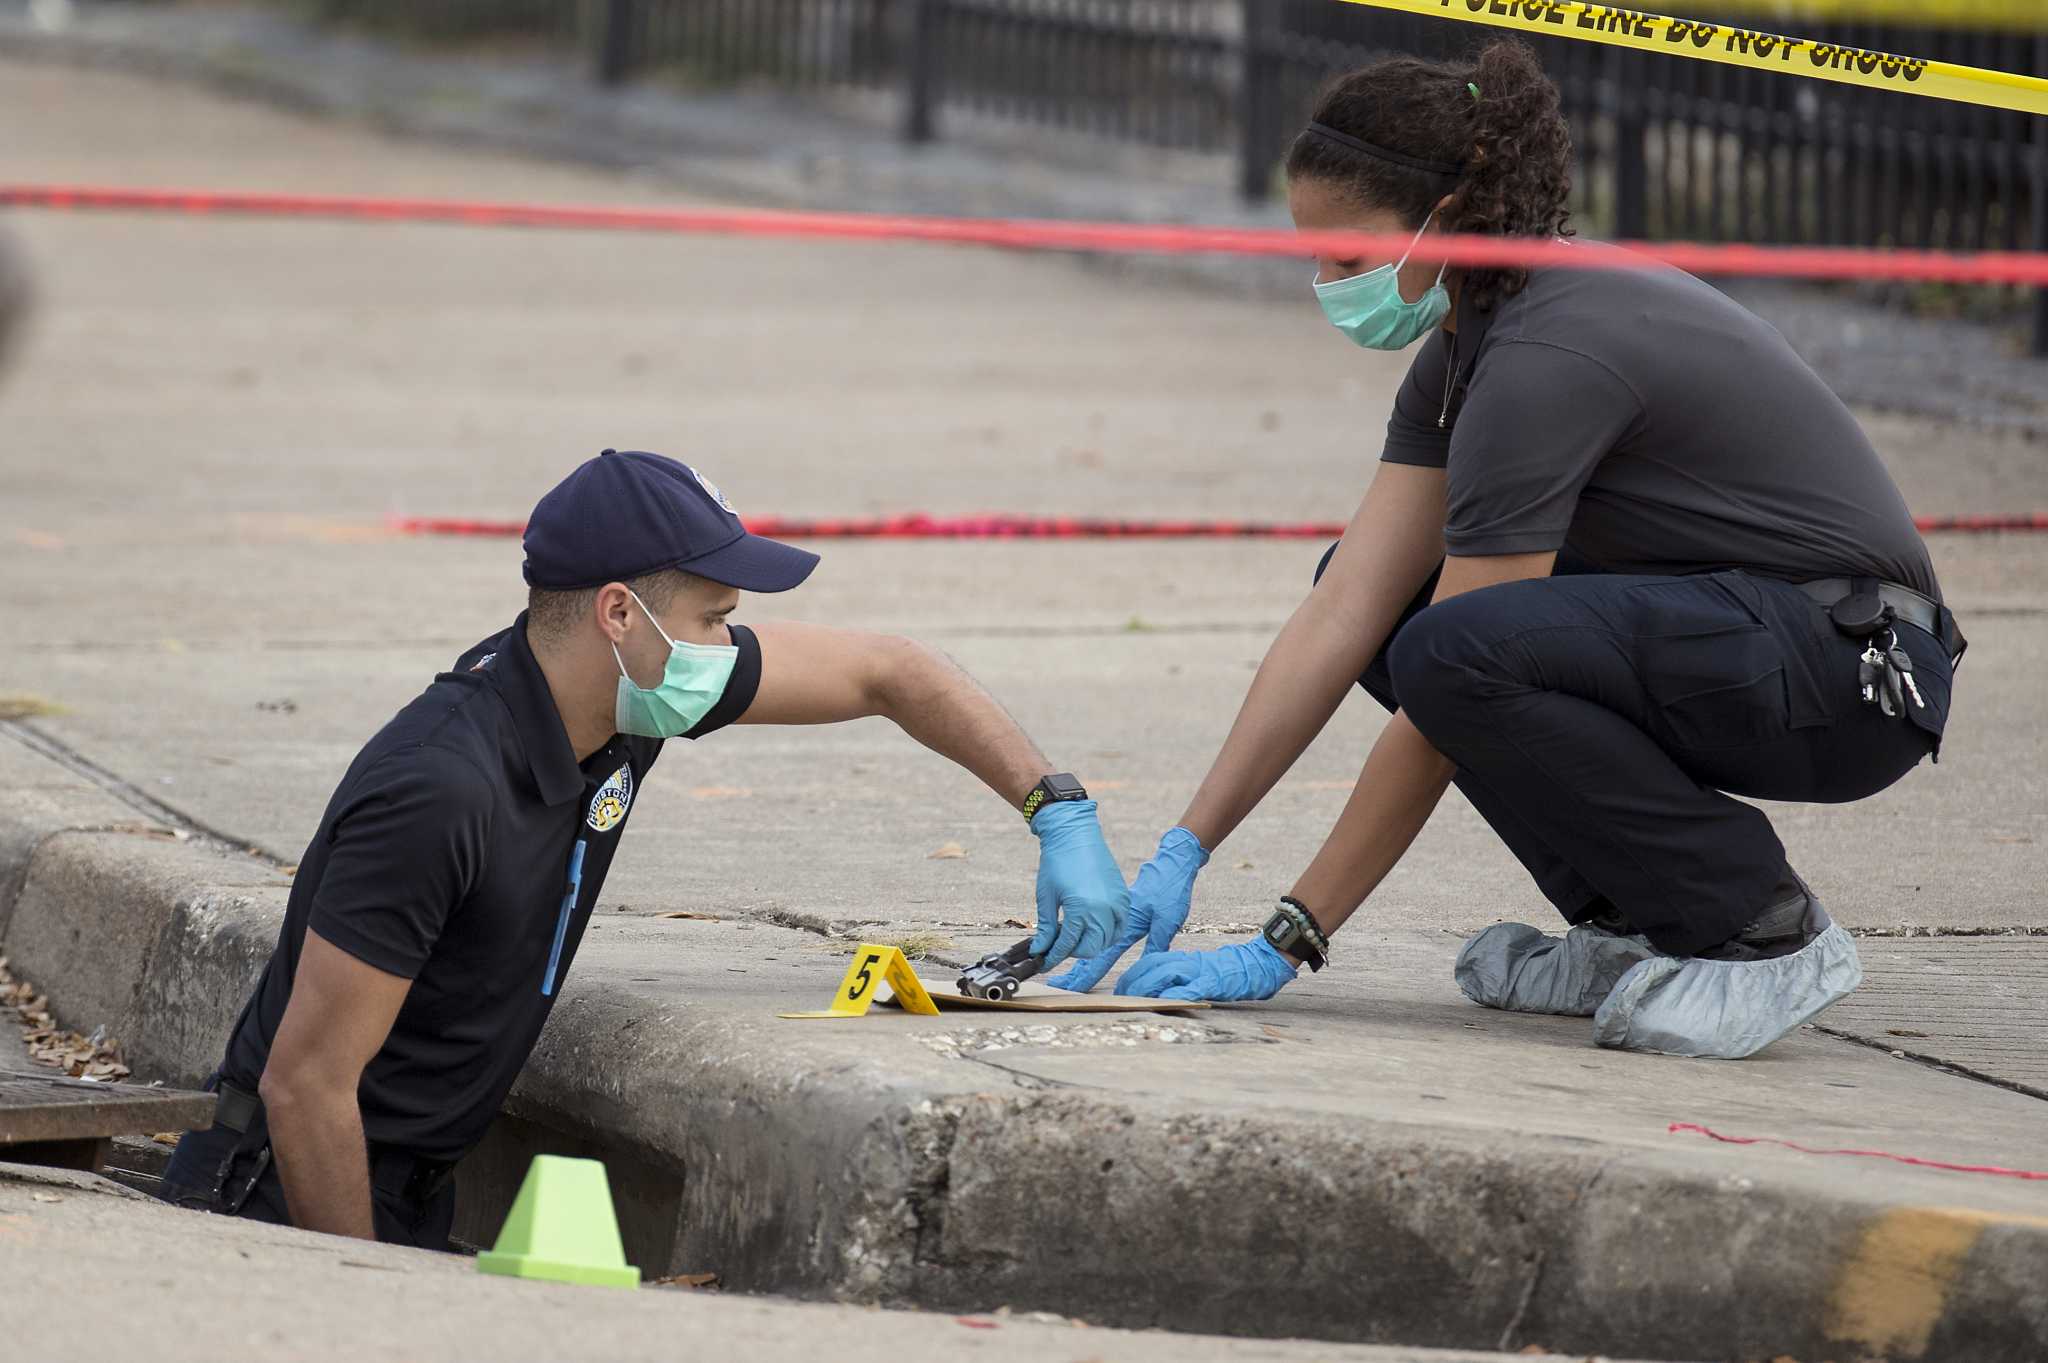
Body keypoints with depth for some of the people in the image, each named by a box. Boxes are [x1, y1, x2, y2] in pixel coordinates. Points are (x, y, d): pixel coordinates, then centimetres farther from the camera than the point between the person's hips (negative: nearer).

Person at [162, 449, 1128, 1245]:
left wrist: (1059, 812, 7)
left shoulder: (640, 690, -4)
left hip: (416, 1196, 9)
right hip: (299, 1201, -9)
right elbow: (304, 1083, -25)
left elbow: (886, 672, 12)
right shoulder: (440, 792, -30)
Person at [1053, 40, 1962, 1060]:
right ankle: (1637, 930, 9)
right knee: (1375, 584, 8)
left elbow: (1448, 691, -23)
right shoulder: (1468, 340, 6)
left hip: (1857, 675, -10)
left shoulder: (1549, 358, -23)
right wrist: (1182, 853, -3)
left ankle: (1765, 933, -11)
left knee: (1459, 652, -29)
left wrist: (1284, 947, -18)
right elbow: (1346, 615, 3)